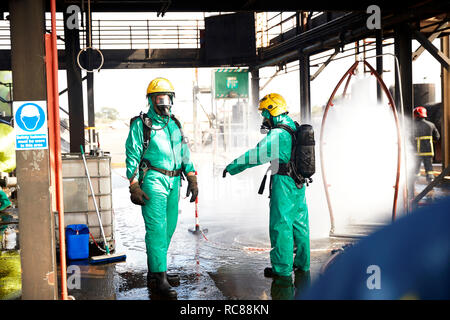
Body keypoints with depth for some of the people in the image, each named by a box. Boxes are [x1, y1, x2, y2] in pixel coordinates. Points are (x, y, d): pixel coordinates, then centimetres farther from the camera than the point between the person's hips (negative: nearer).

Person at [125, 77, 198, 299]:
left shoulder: (174, 124, 17)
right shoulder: (141, 125, -2)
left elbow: (184, 153, 18)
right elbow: (132, 157, -4)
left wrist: (192, 179, 11)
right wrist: (134, 186, -11)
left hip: (173, 182, 7)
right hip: (153, 181, -7)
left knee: (168, 227, 11)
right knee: (157, 229, -10)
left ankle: (156, 271, 24)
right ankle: (158, 279, -8)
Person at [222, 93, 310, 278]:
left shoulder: (277, 134, -17)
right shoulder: (295, 129, 11)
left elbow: (256, 155, -18)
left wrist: (231, 167, -10)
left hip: (284, 184, -9)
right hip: (300, 183, 9)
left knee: (281, 225, -1)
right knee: (299, 223, 15)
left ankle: (282, 268, 5)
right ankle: (302, 264, 25)